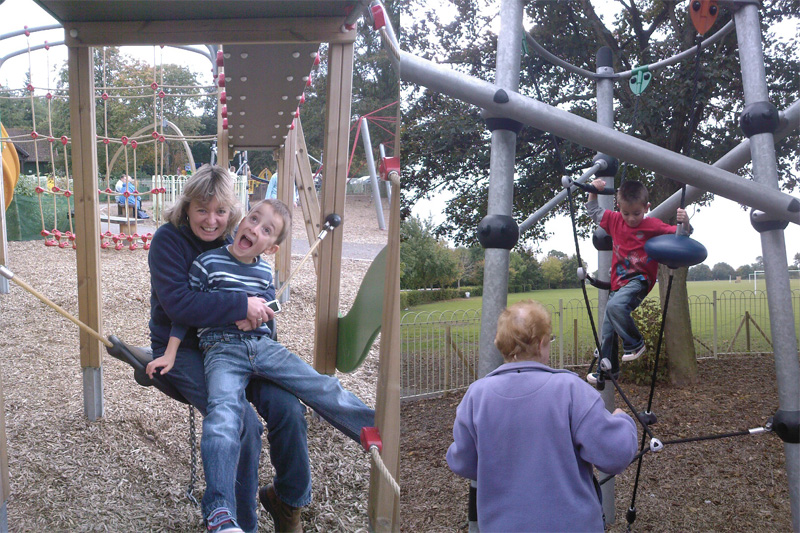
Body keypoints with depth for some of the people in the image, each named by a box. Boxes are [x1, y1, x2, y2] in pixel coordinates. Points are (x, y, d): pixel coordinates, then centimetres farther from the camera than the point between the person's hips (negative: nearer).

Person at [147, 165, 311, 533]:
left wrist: (253, 314, -17)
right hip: (182, 348, -5)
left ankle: (288, 498, 10)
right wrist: (241, 306, -28)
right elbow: (179, 304, -25)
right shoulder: (168, 240, -12)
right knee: (242, 422, -27)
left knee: (287, 408, -17)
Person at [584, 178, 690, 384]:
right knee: (607, 331, 9)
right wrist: (593, 191, 7)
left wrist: (684, 223, -34)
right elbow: (594, 211, 21)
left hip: (639, 280, -6)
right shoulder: (615, 220, 6)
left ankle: (635, 343, -14)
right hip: (618, 282, 7)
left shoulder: (653, 226, -10)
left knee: (615, 306, -35)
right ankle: (608, 370, 24)